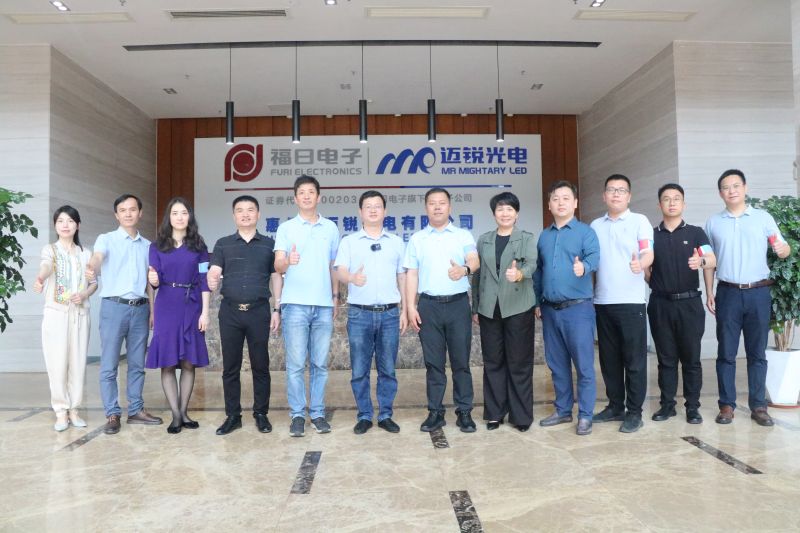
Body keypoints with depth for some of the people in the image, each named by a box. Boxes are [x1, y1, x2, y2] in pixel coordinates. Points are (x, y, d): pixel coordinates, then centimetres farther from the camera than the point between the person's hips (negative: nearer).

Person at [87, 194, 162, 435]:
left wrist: (152, 310, 12)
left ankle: (136, 410, 20)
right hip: (114, 307, -4)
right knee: (109, 365, 0)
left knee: (137, 364, 10)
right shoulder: (106, 239, 1)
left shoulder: (147, 245, 13)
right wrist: (92, 269, -46)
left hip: (140, 309, 4)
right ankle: (112, 414, 9)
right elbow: (98, 257, -22)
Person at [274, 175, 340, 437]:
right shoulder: (286, 228, 4)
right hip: (295, 305, -2)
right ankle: (297, 415, 11)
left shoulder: (331, 228, 11)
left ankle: (318, 413, 18)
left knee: (320, 364, 8)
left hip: (324, 305, 2)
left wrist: (336, 298, 13)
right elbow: (278, 266, -7)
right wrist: (288, 261, -30)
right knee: (295, 364, 1)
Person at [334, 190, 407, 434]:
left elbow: (402, 277, 13)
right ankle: (364, 416, 16)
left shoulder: (396, 242, 11)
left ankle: (385, 415, 18)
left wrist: (404, 310, 8)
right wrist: (352, 278, -32)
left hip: (389, 313, 2)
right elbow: (340, 271, -8)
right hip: (359, 313, -1)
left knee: (387, 369, 6)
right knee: (360, 370, 3)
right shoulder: (349, 241, 5)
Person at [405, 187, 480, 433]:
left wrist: (464, 269, -33)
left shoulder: (464, 235, 8)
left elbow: (475, 260, -8)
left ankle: (464, 412, 12)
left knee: (461, 360, 3)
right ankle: (435, 412, 14)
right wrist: (410, 307, -1)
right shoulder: (416, 239, 11)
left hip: (458, 303, -1)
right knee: (433, 362, 5)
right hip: (429, 305, 1)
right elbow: (411, 275, 7)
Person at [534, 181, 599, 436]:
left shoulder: (586, 232, -1)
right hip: (550, 310, 5)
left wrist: (584, 266, -42)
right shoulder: (543, 236, 13)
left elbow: (594, 256, -20)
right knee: (557, 364, 13)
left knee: (584, 365, -1)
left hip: (578, 308, -5)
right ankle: (563, 410, 26)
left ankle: (585, 415, 11)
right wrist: (537, 302, 14)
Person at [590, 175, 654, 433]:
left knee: (634, 359, 0)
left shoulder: (639, 221, 1)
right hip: (602, 301, 4)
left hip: (631, 301, -4)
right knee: (609, 358, 11)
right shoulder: (595, 225, 14)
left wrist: (640, 264, -32)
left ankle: (634, 411, 10)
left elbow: (648, 254, -11)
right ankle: (615, 406, 22)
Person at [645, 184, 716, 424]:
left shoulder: (695, 233, 2)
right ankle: (667, 404, 17)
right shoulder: (651, 235, 6)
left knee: (691, 357, 4)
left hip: (689, 303, -1)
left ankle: (693, 407, 14)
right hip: (660, 304, 1)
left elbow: (712, 260, -13)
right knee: (666, 357, 8)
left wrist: (700, 262, -33)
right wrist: (655, 283, -1)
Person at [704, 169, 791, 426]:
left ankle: (758, 406, 14)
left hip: (758, 293, 0)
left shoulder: (763, 218, 5)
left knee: (757, 352, 6)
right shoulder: (713, 222, 7)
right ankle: (727, 405, 10)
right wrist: (709, 292, 4)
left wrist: (783, 249, -23)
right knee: (726, 352, 3)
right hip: (728, 293, 0)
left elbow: (783, 249, 2)